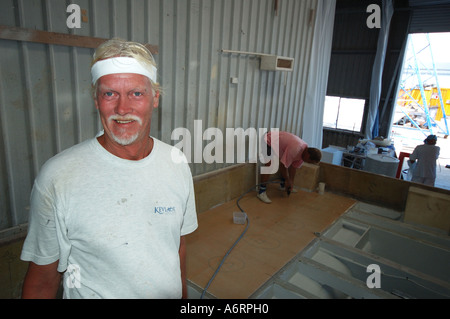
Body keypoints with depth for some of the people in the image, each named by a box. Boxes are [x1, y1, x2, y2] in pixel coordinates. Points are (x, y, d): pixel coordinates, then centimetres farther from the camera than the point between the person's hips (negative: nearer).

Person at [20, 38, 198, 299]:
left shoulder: (177, 164, -10)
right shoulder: (56, 177, -22)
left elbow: (179, 244, 1)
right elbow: (43, 276, -13)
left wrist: (183, 293, 6)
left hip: (169, 293, 3)